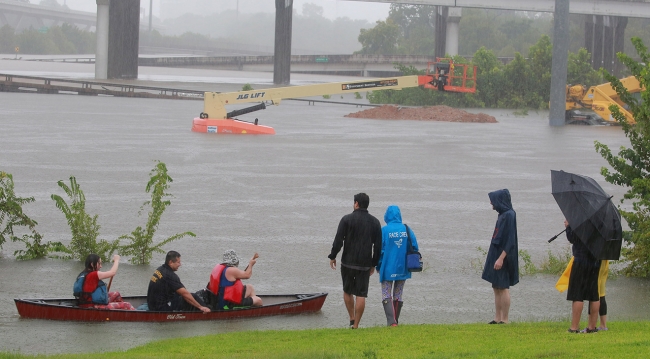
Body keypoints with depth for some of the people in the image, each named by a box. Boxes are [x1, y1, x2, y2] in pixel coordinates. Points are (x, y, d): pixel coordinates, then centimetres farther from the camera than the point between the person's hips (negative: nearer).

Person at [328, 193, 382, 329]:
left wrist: (332, 257, 2)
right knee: (361, 295, 1)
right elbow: (378, 246, 7)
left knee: (347, 291, 16)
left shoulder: (347, 219, -6)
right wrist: (374, 264, 15)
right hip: (365, 265, 2)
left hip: (348, 262, -2)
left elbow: (338, 241, -10)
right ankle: (356, 325, -1)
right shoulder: (375, 222, 5)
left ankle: (352, 319, 14)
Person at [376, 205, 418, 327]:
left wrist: (378, 266, 2)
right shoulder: (407, 230, -2)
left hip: (388, 269, -4)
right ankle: (395, 321, 22)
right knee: (398, 296, 16)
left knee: (386, 296, 1)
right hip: (403, 269, 4)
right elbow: (414, 247, -1)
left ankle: (391, 321, -15)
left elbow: (380, 250, -10)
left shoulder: (384, 230, -11)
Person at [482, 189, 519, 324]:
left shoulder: (509, 216, -15)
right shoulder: (502, 215, 14)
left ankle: (505, 320, -5)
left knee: (503, 288, -7)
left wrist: (501, 258, -24)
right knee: (497, 288, 10)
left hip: (503, 257, -10)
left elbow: (510, 239, -21)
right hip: (496, 256, 10)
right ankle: (497, 318, 14)